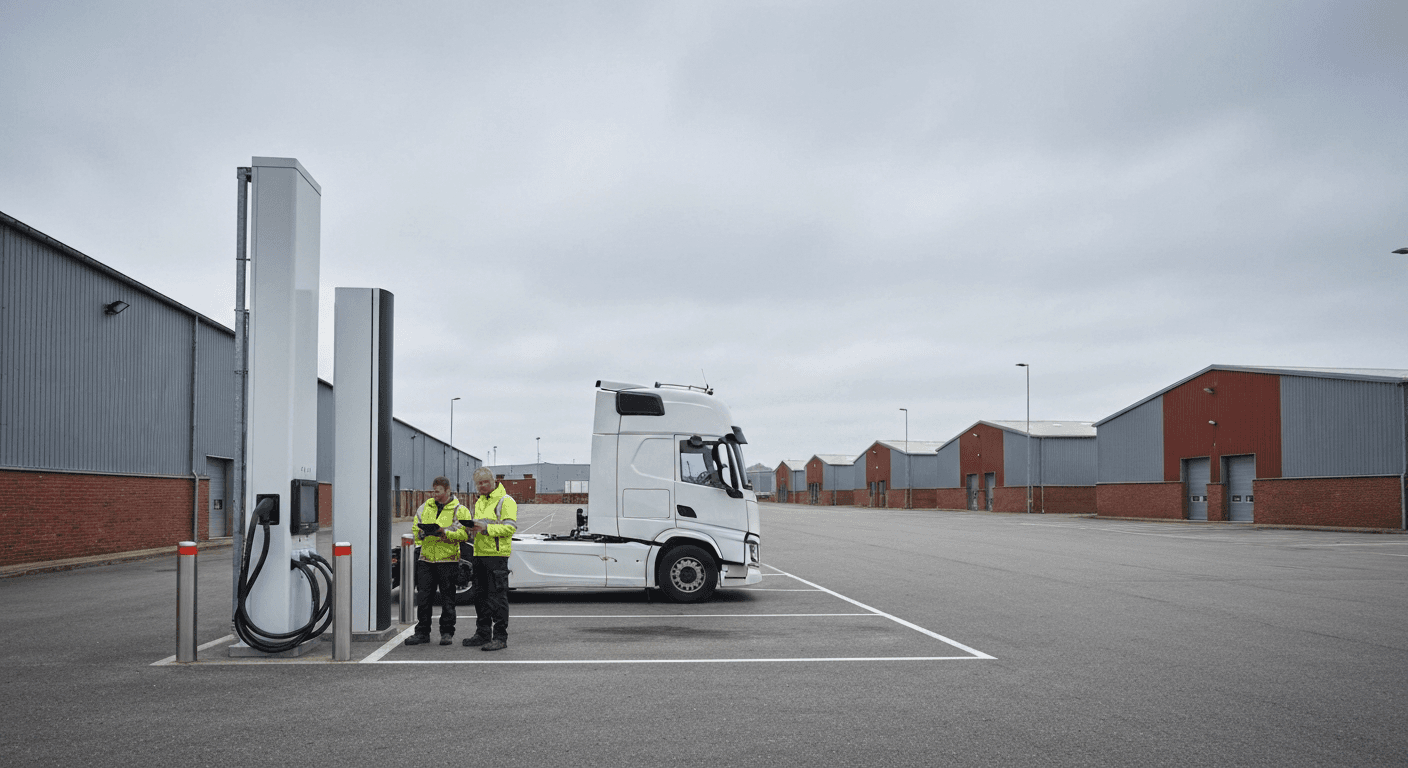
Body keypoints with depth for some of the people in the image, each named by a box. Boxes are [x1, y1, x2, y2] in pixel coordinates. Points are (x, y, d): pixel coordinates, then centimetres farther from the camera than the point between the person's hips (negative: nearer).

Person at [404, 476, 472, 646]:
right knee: (423, 598, 4)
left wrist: (446, 533, -22)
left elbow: (465, 534, -10)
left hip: (448, 560, -4)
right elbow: (415, 528, 14)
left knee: (447, 598, 3)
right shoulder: (424, 507, 13)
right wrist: (421, 533, -7)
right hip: (426, 560, 4)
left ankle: (447, 633, 13)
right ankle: (422, 633, 12)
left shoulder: (460, 510, -1)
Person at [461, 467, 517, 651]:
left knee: (497, 596, -7)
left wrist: (486, 528, -23)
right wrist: (473, 527, 5)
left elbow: (510, 527, -15)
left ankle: (500, 637, -5)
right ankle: (483, 634, 21)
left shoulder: (505, 501, -7)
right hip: (480, 553, 8)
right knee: (480, 596, 12)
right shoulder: (479, 501, 20)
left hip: (497, 553, -8)